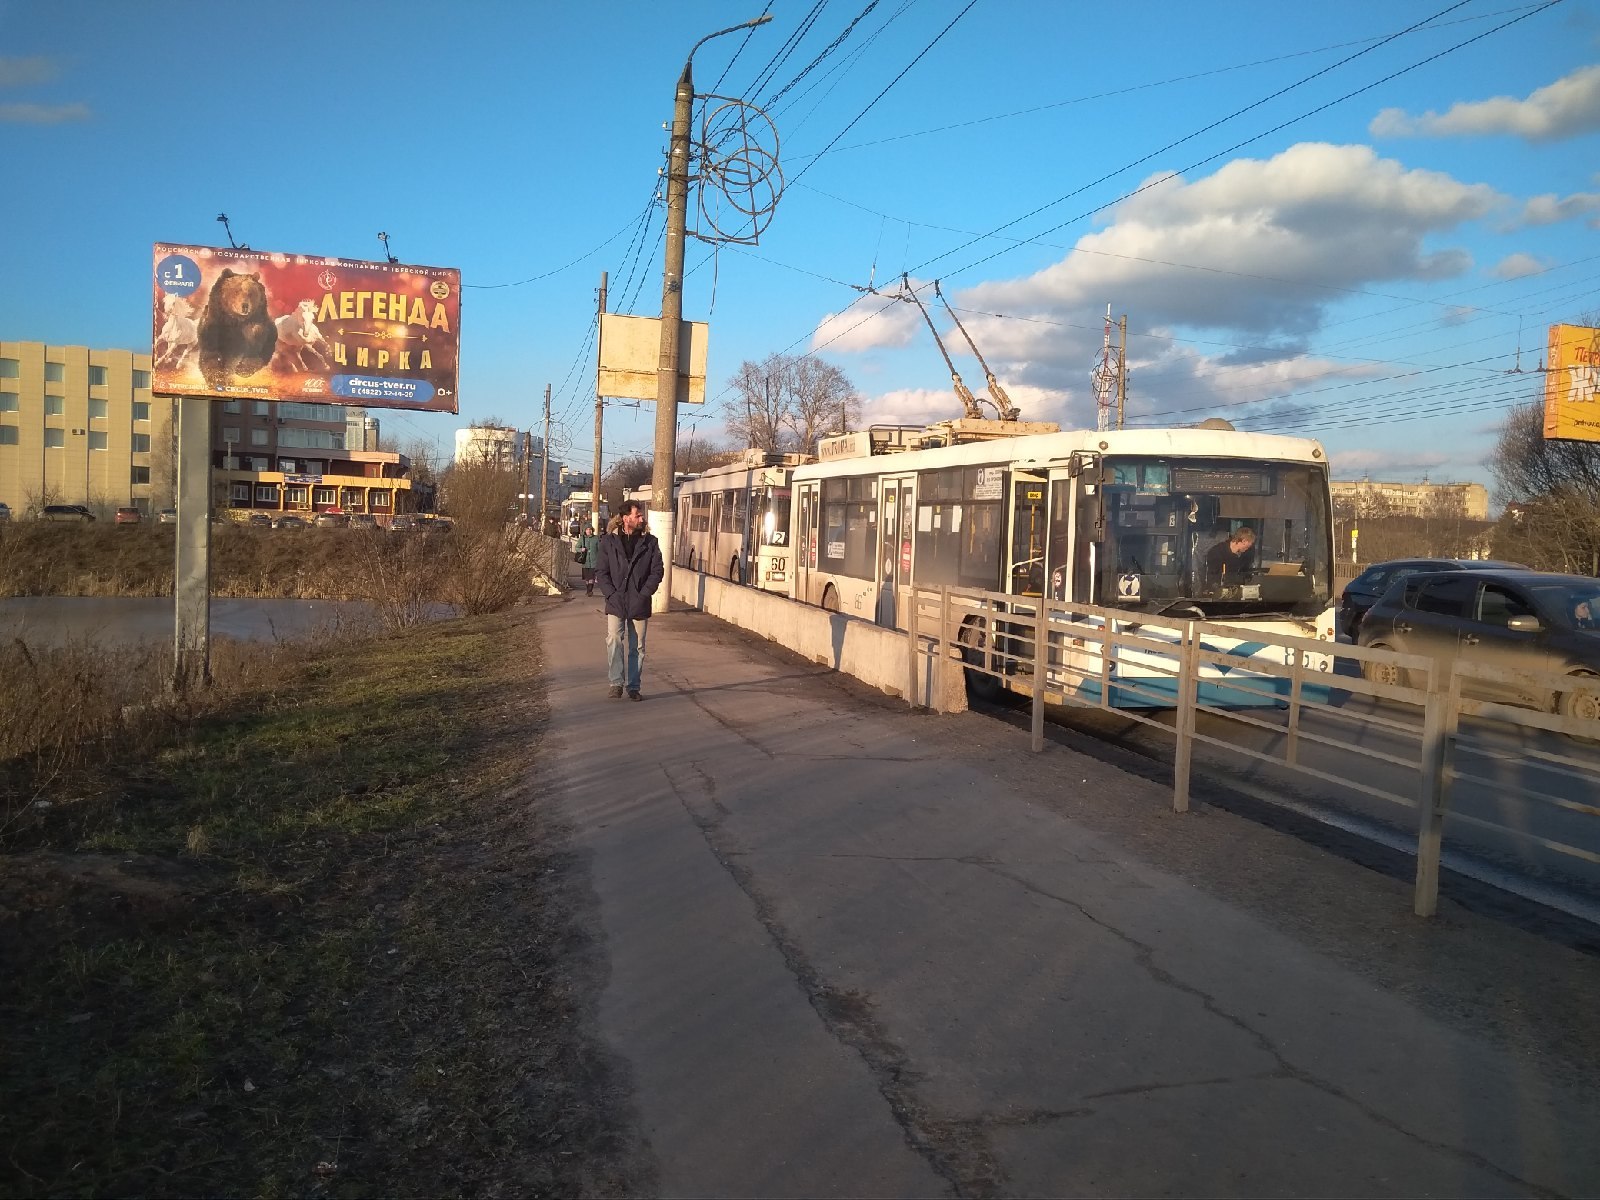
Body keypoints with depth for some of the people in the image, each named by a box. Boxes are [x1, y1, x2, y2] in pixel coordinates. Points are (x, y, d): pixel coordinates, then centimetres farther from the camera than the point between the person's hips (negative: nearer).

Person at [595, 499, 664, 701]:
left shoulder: (650, 542, 4)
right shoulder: (609, 541, 2)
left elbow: (656, 571, 1)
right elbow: (601, 571, 1)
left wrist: (643, 594, -9)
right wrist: (611, 594, -11)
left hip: (639, 604, 1)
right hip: (616, 603, -1)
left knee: (637, 646, 6)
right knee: (614, 640, -15)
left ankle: (633, 686, 16)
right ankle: (617, 682, -5)